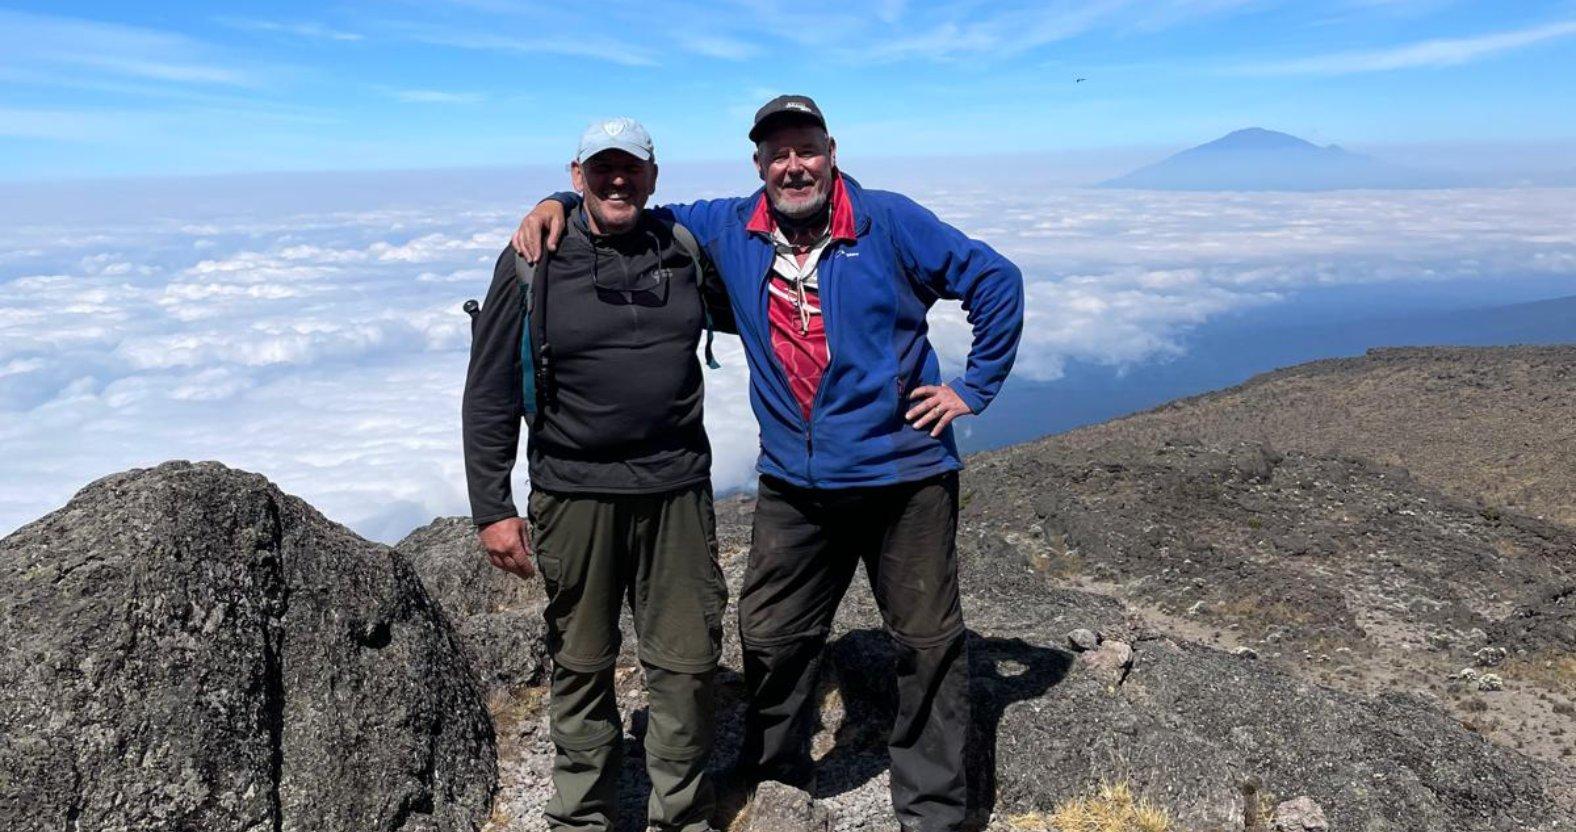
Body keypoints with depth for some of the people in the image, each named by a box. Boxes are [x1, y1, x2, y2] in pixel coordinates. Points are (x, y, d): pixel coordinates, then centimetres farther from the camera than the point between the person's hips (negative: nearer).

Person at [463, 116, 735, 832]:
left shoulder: (686, 249, 6)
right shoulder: (531, 264, -2)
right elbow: (489, 395, -1)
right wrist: (492, 509, -4)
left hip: (677, 487, 2)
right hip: (575, 495, -2)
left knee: (687, 663, 7)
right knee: (581, 666, 11)